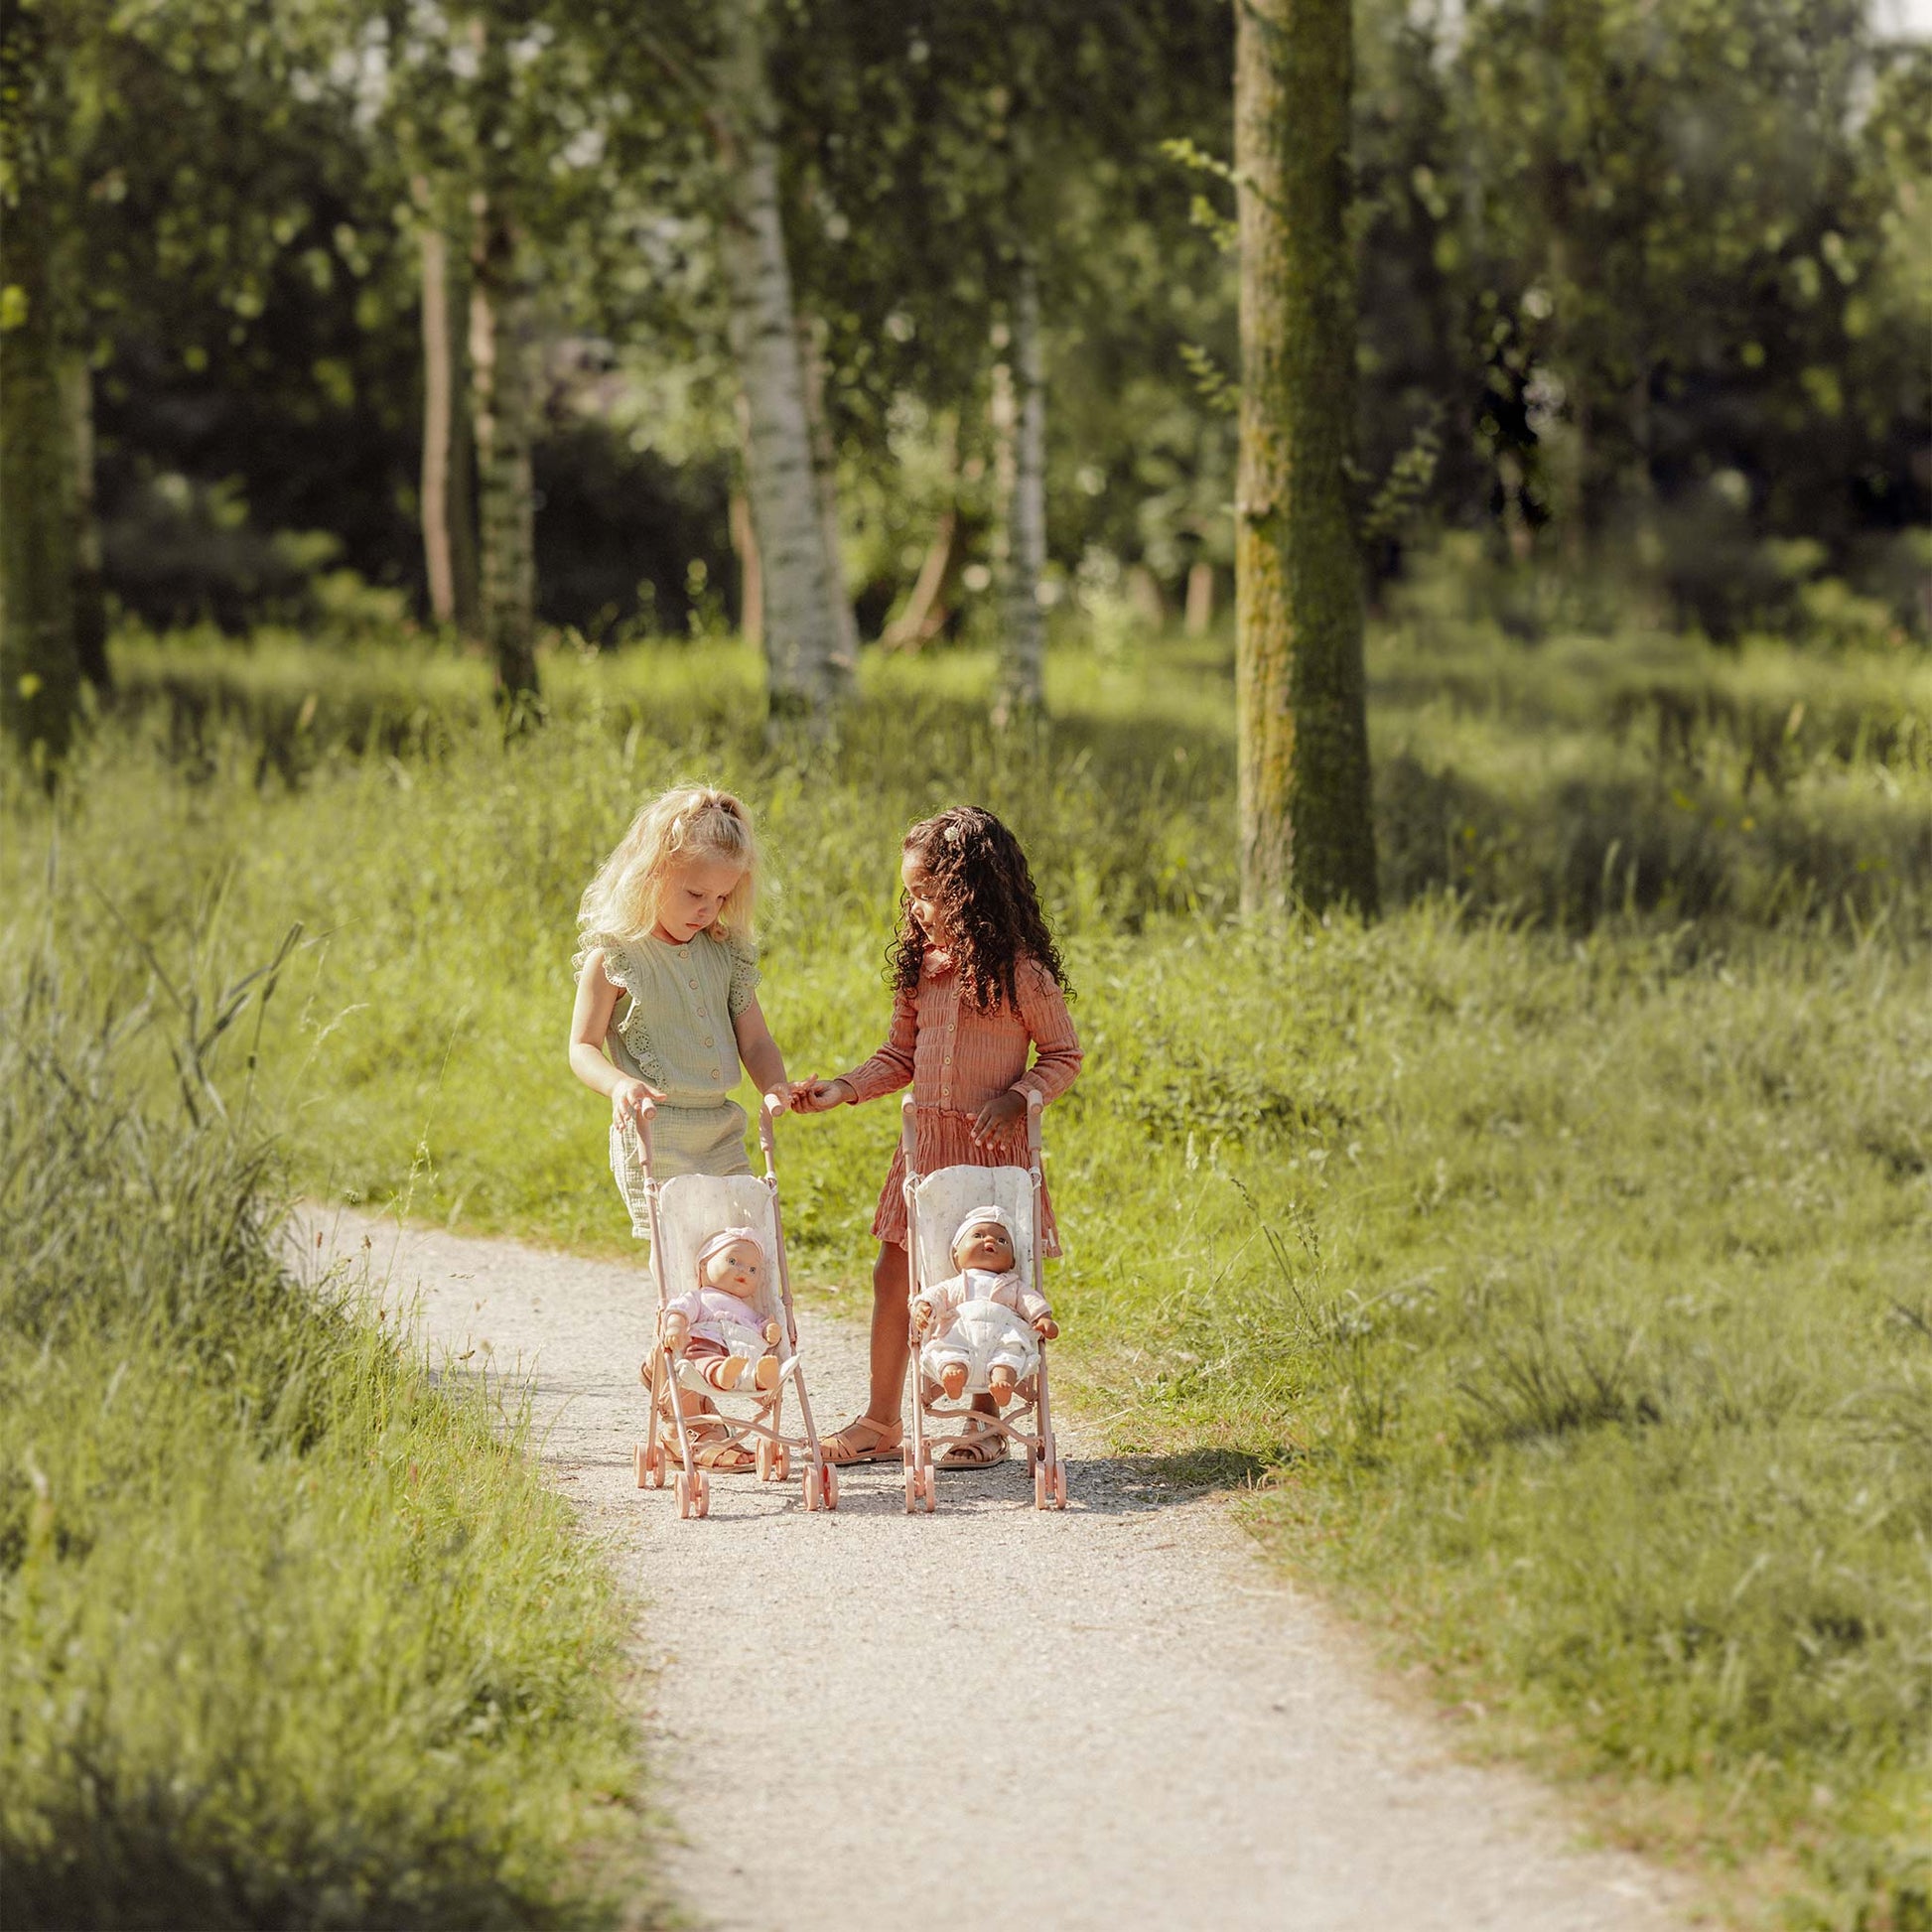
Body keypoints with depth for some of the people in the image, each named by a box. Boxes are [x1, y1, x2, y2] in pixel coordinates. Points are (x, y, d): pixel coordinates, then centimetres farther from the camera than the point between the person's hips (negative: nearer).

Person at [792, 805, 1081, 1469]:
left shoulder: (1020, 972, -8)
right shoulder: (920, 968, 9)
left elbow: (1063, 1055, -3)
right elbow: (900, 1057, 15)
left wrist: (1017, 1096, -18)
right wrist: (842, 1090, 1)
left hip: (991, 1145, -6)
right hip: (924, 1141, 6)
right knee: (891, 1277, 5)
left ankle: (986, 1423, 12)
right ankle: (880, 1421, 15)